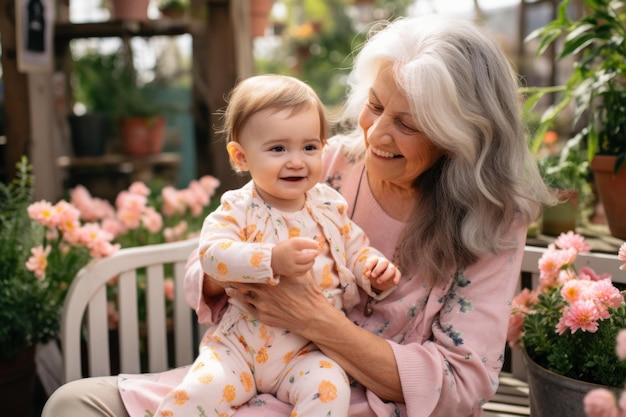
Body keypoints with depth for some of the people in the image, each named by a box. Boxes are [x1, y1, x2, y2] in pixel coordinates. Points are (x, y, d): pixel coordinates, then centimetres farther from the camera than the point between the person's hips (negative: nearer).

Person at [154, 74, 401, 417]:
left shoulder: (330, 206, 5)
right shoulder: (238, 209, -7)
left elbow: (355, 249, 15)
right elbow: (212, 254, -23)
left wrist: (375, 271, -8)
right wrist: (272, 260, -37)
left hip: (307, 351, 2)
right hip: (239, 343, -1)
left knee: (328, 388, -28)